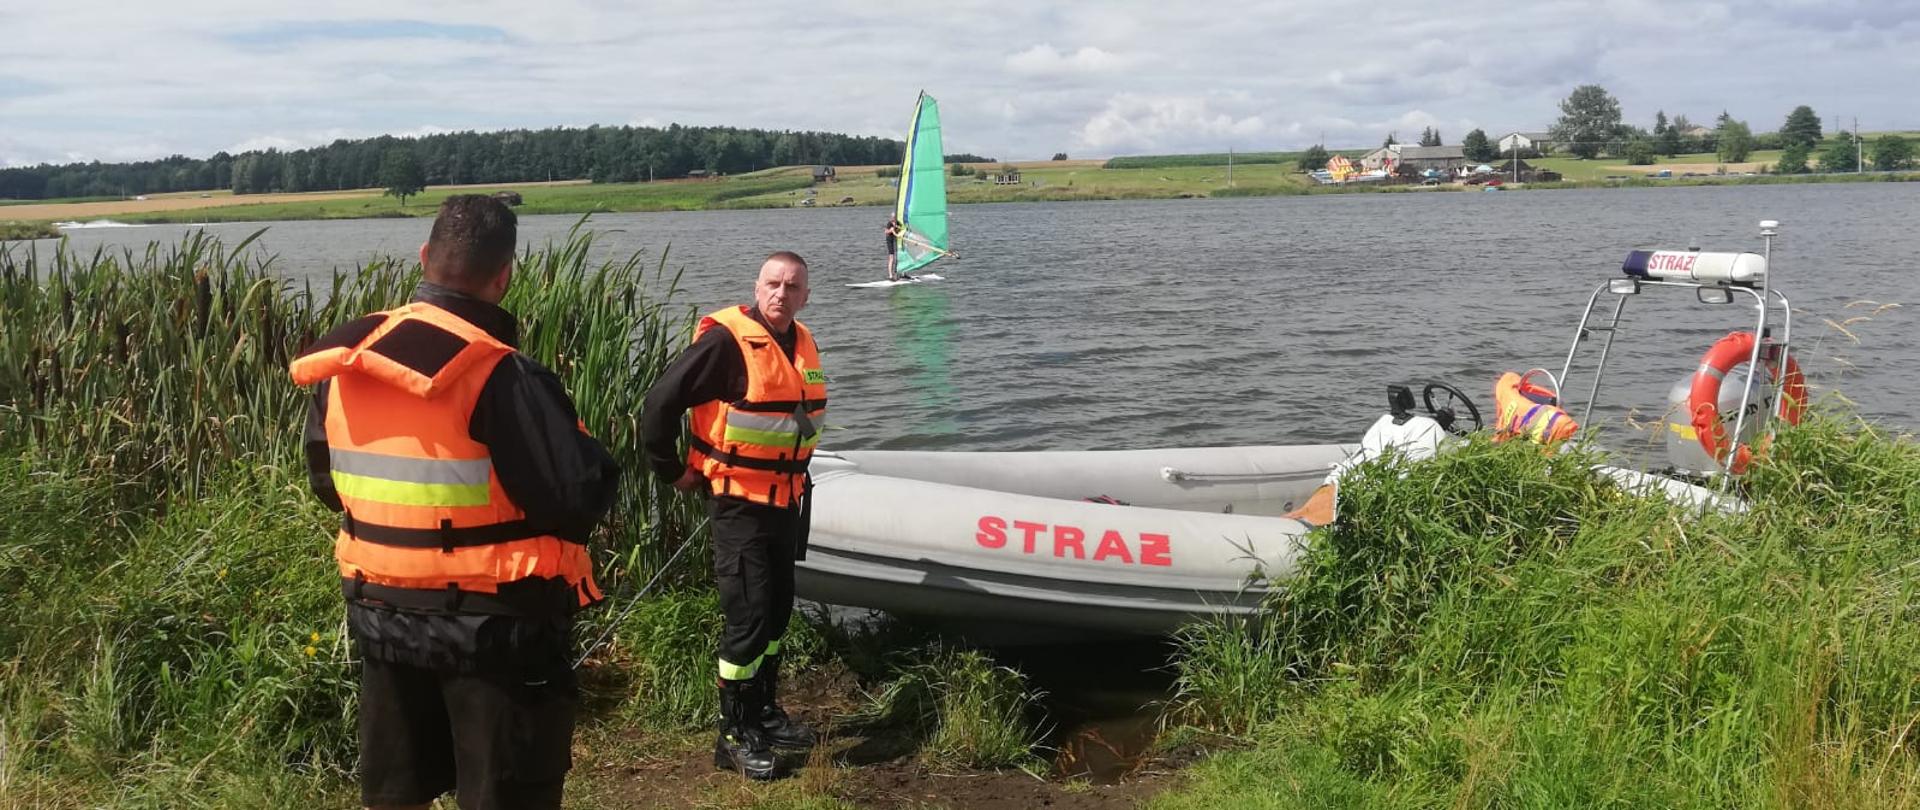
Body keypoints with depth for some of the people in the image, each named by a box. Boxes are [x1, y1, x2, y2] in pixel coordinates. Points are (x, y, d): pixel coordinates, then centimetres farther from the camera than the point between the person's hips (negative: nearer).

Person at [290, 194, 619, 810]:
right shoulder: (498, 374, -21)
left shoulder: (345, 362, 1)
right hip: (492, 623, -6)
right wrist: (592, 459, -3)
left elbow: (326, 480, 14)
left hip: (380, 614, 6)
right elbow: (580, 499, -23)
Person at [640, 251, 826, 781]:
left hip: (786, 500, 8)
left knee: (778, 610, 17)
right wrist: (672, 471, -11)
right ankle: (735, 737, 5)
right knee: (749, 614, -7)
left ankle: (764, 712, 33)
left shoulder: (803, 346, 8)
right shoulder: (726, 340, -17)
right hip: (737, 502, -8)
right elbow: (661, 402, -18)